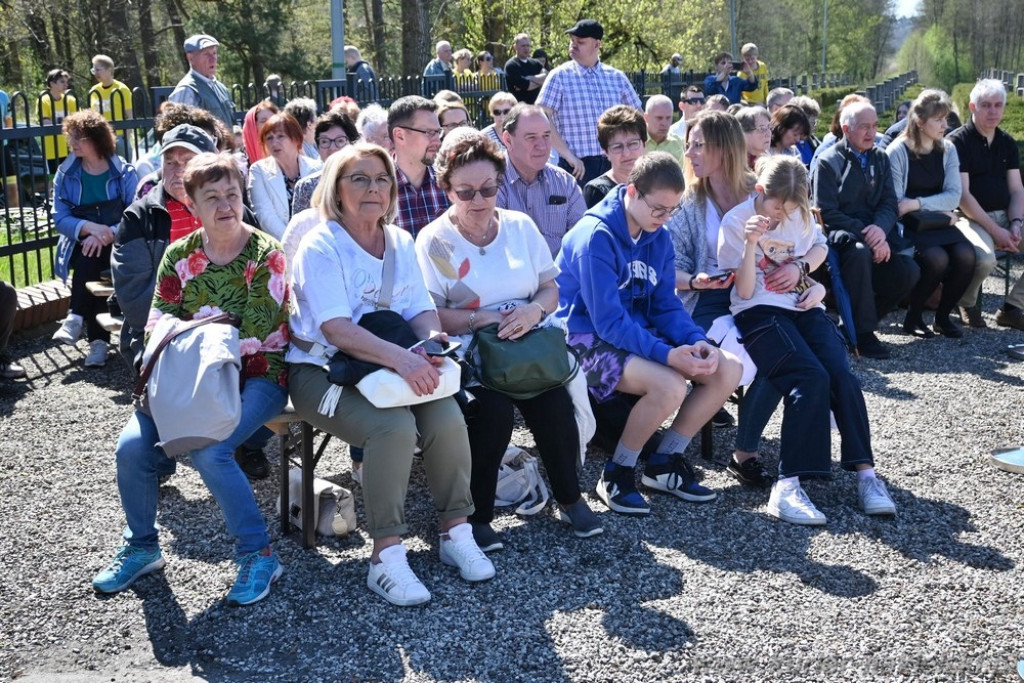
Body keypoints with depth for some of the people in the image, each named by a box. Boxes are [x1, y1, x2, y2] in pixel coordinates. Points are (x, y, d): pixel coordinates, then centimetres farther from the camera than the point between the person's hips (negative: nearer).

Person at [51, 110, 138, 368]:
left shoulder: (124, 172, -3)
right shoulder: (65, 174, 4)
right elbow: (60, 219, -3)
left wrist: (108, 234, -26)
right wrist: (90, 227, -22)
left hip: (117, 245, -2)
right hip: (81, 245, 2)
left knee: (91, 259, -33)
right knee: (88, 258, -31)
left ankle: (76, 318, -26)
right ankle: (98, 339, -35)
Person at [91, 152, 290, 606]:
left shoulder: (265, 254, -7)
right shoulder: (179, 256, 7)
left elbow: (259, 331, -16)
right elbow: (158, 320, 3)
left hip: (258, 375, -5)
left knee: (208, 451, -29)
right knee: (133, 446, -15)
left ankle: (258, 554, -10)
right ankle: (142, 547, 10)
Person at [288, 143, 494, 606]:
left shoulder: (401, 242, 10)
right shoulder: (320, 247, -10)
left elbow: (421, 309, 6)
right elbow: (336, 328, -23)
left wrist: (432, 338, -19)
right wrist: (401, 358, -36)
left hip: (394, 367, 5)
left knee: (447, 418, -22)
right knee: (394, 427, -32)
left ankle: (456, 532, -4)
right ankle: (386, 557, -22)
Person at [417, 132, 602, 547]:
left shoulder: (520, 226, 12)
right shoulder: (433, 241, -1)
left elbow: (551, 288, 11)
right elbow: (431, 315, -8)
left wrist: (535, 310, -11)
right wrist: (483, 319, -20)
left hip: (529, 342, 3)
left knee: (555, 401, -24)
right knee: (494, 408, -31)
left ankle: (569, 498, 2)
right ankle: (475, 515, -11)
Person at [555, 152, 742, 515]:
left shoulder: (659, 239, 4)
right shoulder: (595, 237, -20)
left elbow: (665, 305, 6)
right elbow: (608, 322, -25)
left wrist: (698, 341, -14)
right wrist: (667, 354, -34)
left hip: (640, 333, 8)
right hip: (589, 339, -8)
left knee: (728, 369, -6)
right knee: (668, 384, -34)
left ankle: (664, 464, 7)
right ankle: (616, 476, -10)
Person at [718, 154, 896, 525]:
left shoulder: (800, 214, 11)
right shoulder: (736, 222, -4)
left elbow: (820, 247, 28)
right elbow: (744, 291, -8)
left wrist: (801, 267, 5)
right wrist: (751, 242, -22)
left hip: (804, 306, 6)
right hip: (760, 312, -6)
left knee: (843, 375, -21)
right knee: (812, 378, -29)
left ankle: (865, 471, -16)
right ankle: (787, 485, -33)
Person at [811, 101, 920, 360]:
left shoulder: (880, 159, 17)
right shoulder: (829, 162, -2)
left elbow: (889, 203, 8)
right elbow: (827, 213, -11)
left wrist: (880, 228, -15)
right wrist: (865, 234, -20)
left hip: (875, 233, 5)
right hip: (840, 234, -5)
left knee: (908, 271, -21)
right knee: (859, 252, -39)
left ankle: (859, 322, 1)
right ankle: (863, 333, -27)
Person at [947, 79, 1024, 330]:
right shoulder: (958, 141, -5)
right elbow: (962, 195, -13)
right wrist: (994, 230, -18)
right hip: (972, 218, -6)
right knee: (984, 258, -36)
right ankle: (968, 305, -3)